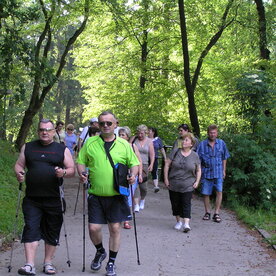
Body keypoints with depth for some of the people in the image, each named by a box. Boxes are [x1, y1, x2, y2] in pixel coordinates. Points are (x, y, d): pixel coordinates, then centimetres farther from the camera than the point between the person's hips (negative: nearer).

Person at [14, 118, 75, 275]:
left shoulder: (62, 149, 7)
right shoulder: (28, 147, 12)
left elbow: (72, 170, 5)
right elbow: (19, 165, 14)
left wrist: (63, 173, -17)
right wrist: (19, 173, -9)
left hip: (53, 199, 0)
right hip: (32, 199, 0)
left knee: (52, 232, 7)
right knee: (31, 229, -8)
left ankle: (48, 263, 20)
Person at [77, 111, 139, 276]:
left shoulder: (124, 144, 4)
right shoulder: (90, 143, 3)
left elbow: (134, 163, 10)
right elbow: (81, 162, 9)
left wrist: (133, 174, -9)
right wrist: (82, 173, -11)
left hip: (117, 194, 0)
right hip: (96, 194, 0)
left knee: (115, 228, 4)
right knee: (94, 228, -2)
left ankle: (111, 262, 20)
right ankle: (100, 252, 30)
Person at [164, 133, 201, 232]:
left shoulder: (195, 156, 2)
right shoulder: (175, 153, 1)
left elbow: (198, 170, 10)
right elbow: (167, 165, 3)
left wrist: (197, 181, -1)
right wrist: (166, 179, -2)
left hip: (188, 186, -2)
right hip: (174, 185, 2)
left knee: (186, 203, -8)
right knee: (175, 203, 8)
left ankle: (186, 223, -13)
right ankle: (179, 221, 24)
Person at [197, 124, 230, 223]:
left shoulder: (221, 143, 3)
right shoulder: (202, 144, -2)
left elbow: (224, 158, 14)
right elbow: (198, 160, 1)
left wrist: (224, 170, 12)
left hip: (218, 172, 0)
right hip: (206, 171, 0)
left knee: (219, 191, -10)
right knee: (205, 193, 5)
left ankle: (216, 213, -1)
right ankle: (207, 212, 23)